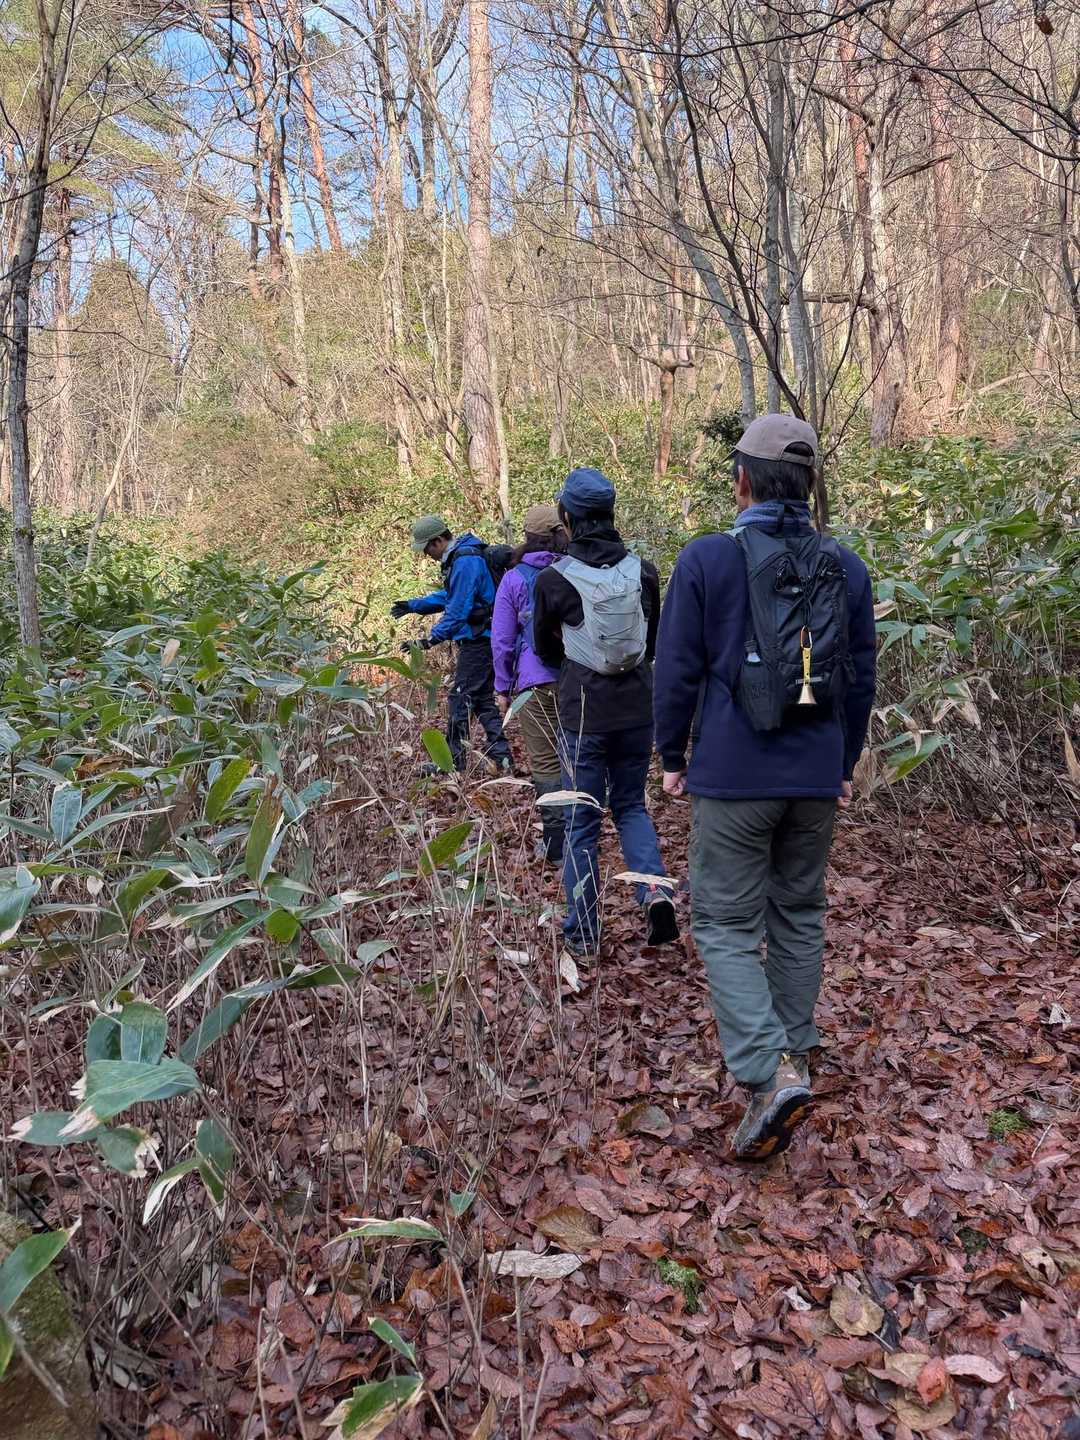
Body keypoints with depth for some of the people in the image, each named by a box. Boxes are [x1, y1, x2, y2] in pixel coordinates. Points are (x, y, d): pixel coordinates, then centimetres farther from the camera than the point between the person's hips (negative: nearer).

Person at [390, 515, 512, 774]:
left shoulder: (465, 561, -19)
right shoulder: (459, 557, 14)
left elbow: (458, 610, -22)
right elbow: (448, 596, 24)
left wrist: (433, 638, -20)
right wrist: (414, 605, 19)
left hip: (477, 641, -10)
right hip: (482, 639, 10)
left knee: (461, 699, -4)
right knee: (483, 698, 14)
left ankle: (454, 761, 3)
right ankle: (500, 756, 17)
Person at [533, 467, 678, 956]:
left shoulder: (554, 578, -11)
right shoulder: (643, 572, -3)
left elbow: (545, 648, 5)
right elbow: (655, 642, 10)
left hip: (583, 713, -3)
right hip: (637, 708, 3)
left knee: (582, 820, 10)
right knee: (630, 805, 21)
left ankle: (583, 930, 18)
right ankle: (655, 891, 0)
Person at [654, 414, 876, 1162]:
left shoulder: (706, 560, -10)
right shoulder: (846, 568, 1)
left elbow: (678, 672, -8)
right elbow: (861, 680, 7)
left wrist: (671, 756, 6)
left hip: (734, 776, -4)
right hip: (816, 778, 4)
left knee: (727, 926, 4)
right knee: (799, 915, 19)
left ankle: (772, 1072, -8)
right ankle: (793, 1047, 33)